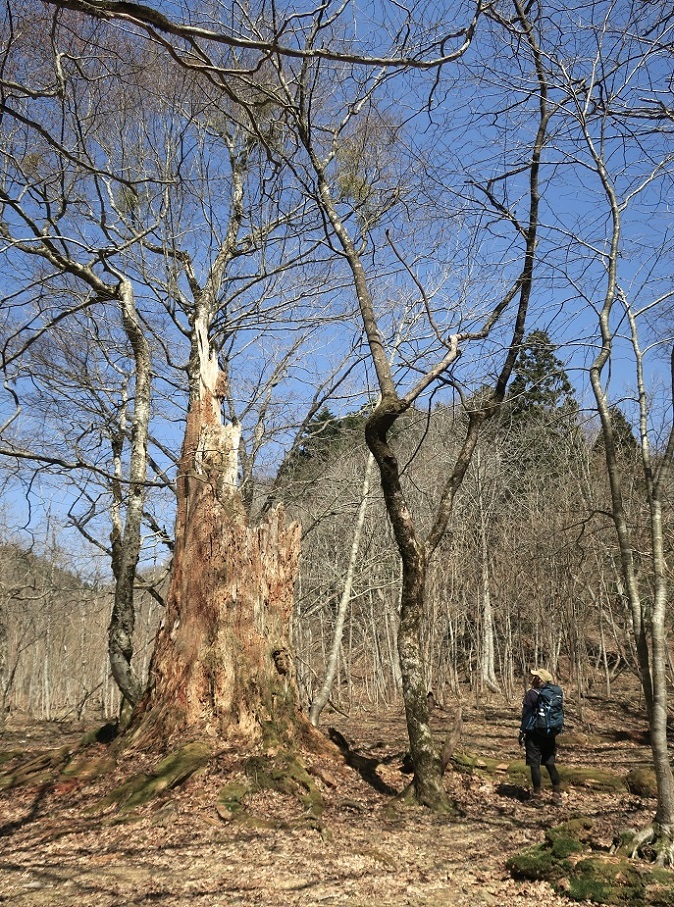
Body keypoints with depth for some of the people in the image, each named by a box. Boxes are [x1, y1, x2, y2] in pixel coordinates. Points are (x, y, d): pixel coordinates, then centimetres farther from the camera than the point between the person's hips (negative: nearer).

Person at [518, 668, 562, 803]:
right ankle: (557, 794, 11)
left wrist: (521, 734, -6)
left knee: (534, 764, 1)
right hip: (550, 735, 6)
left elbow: (526, 716, -11)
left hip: (534, 735, -6)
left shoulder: (531, 694, -11)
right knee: (550, 764, 12)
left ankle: (538, 795, 2)